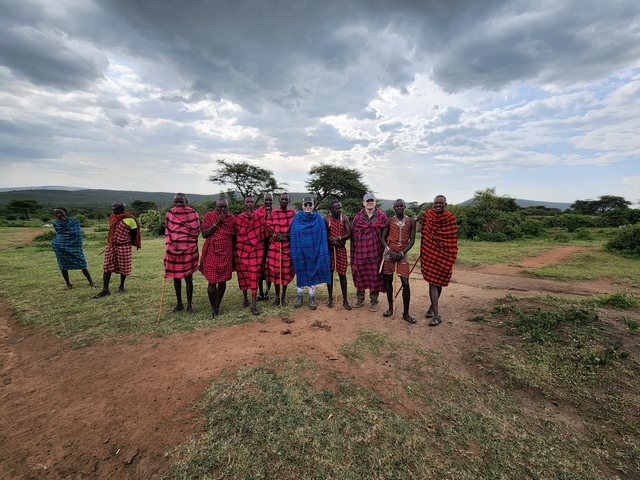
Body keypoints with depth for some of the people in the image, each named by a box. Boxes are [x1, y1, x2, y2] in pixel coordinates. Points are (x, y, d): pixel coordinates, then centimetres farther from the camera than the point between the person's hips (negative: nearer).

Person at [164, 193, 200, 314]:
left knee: (188, 277, 2)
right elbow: (167, 231, 9)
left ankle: (189, 305, 13)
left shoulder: (192, 213, -2)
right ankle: (179, 303, 25)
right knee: (176, 277, 11)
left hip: (188, 249, -3)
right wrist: (168, 244, -1)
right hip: (173, 249, 3)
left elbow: (196, 231, -4)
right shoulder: (169, 214, 6)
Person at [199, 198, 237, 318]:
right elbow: (204, 234, -8)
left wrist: (235, 253, 8)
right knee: (212, 281, -4)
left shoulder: (232, 218, 4)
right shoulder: (209, 216, -2)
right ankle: (213, 309, 10)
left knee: (223, 281, 9)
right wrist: (217, 223, -16)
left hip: (226, 254, 2)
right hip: (212, 253, -2)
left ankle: (218, 306, 25)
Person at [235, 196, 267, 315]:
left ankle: (253, 305, 0)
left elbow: (263, 233, 3)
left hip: (256, 250, -1)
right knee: (243, 274, 9)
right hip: (241, 249, 2)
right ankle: (245, 300, 28)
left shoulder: (260, 217, -1)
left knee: (254, 276, -5)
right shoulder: (239, 217, 2)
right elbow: (237, 232, -1)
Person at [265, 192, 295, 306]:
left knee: (286, 270, 5)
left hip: (288, 246, 0)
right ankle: (277, 296, 18)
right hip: (275, 245, 0)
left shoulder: (293, 213, 4)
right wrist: (275, 235, -16)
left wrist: (286, 235, -14)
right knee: (275, 270, 1)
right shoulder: (272, 214, 4)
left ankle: (284, 296, 20)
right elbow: (268, 229, 4)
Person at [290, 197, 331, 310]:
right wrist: (294, 252, -4)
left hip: (314, 251, 0)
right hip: (300, 251, 0)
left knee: (313, 272, 7)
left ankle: (312, 297, 19)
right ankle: (300, 295, 24)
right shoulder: (296, 218, 0)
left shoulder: (319, 218, -1)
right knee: (300, 272, 9)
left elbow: (323, 236, -3)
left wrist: (322, 252, -11)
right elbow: (293, 236, 0)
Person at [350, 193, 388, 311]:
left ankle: (374, 301, 21)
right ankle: (359, 299, 27)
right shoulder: (358, 217, 5)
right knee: (360, 274, 10)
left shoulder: (382, 216, 2)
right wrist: (354, 251, -1)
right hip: (360, 251, 1)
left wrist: (384, 248, -6)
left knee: (375, 275, 5)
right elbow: (353, 234, 4)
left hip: (375, 251, -1)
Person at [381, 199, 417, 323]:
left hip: (402, 254, -1)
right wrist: (391, 251, -12)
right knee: (388, 281, 7)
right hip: (389, 253, 1)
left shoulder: (411, 221, 3)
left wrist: (402, 253, -12)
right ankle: (390, 308, 23)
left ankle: (406, 313, 6)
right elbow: (383, 238, 2)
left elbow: (412, 240, 0)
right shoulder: (389, 221, 3)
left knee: (405, 283, -7)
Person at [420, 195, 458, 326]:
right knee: (433, 282, 0)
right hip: (430, 254, 1)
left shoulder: (450, 218, -5)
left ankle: (432, 307, 28)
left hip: (443, 255, -1)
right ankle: (436, 314, 5)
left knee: (439, 282, 10)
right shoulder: (428, 215, -1)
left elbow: (452, 239, -2)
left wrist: (451, 257, -5)